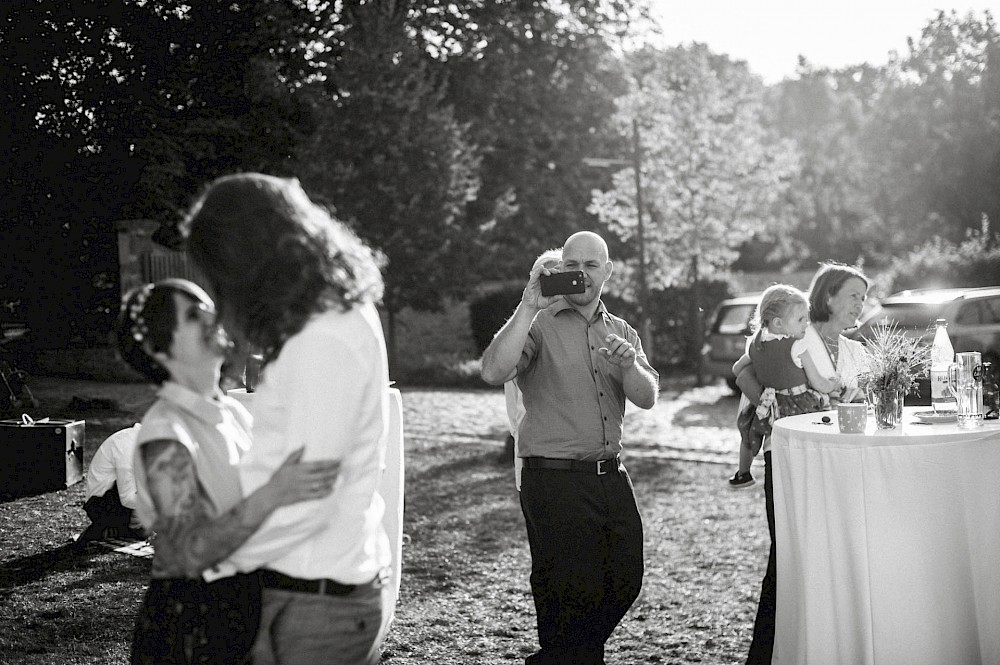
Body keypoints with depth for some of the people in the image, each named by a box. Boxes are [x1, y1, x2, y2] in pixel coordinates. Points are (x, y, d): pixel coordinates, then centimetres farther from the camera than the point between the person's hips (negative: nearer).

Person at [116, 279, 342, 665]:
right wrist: (270, 497, -40)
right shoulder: (166, 436, -19)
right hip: (190, 625, -7)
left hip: (246, 613, 7)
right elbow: (186, 554, -30)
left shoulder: (232, 413, 5)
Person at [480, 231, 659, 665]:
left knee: (625, 583, 13)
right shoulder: (540, 324, -4)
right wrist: (528, 307, -24)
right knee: (573, 593, -2)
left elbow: (646, 397, 1)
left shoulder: (622, 333, 14)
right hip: (555, 479, -6)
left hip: (611, 478, 6)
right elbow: (494, 372, -22)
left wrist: (628, 365, -19)